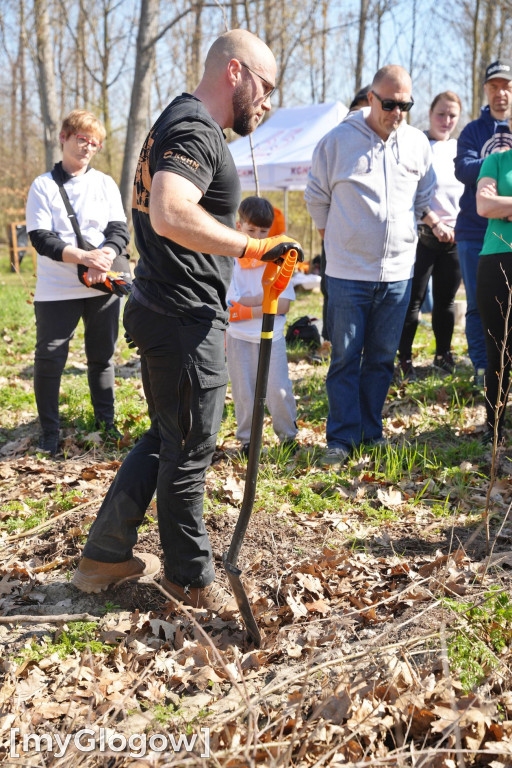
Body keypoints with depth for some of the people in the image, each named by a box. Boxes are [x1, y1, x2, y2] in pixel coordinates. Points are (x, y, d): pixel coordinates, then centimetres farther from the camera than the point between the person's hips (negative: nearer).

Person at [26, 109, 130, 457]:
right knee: (49, 360, 0)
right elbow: (41, 238, -9)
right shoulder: (43, 186, 0)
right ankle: (49, 431, 15)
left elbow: (120, 229, 0)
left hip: (103, 286, 3)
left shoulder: (106, 183, 8)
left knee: (103, 357, 12)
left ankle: (106, 422, 27)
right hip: (56, 290, -2)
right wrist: (84, 257, -23)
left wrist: (106, 255, -22)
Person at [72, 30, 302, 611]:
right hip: (184, 321, -11)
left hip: (162, 311, 11)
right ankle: (189, 578, 24)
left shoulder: (183, 122, 18)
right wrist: (253, 248, -32)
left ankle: (106, 553, 30)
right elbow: (170, 215, -36)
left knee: (167, 437, 21)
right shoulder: (196, 131, -17)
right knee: (188, 452, 5)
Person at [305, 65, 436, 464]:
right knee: (346, 358, -1)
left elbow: (425, 198, 21)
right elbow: (317, 197, 7)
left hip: (398, 272, 3)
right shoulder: (337, 141, -3)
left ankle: (371, 432, 22)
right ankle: (342, 438, 8)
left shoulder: (418, 143, 7)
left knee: (382, 358, 10)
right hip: (348, 272, -3)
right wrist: (335, 239, 10)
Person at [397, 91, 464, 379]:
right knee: (414, 300, -2)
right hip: (423, 235, -4)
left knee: (446, 299, 11)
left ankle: (444, 355, 23)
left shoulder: (460, 148, 13)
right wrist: (435, 224, -14)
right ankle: (405, 360, 6)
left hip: (456, 236, 5)